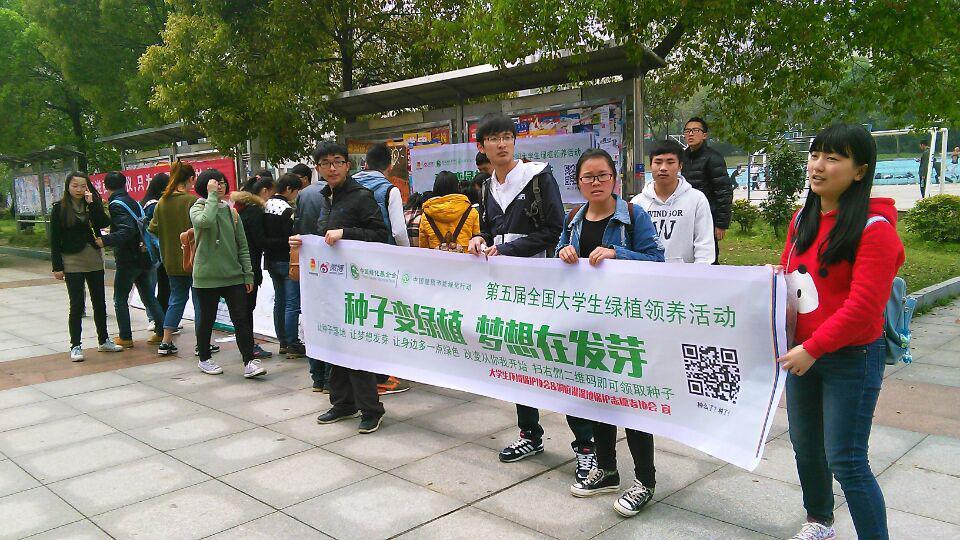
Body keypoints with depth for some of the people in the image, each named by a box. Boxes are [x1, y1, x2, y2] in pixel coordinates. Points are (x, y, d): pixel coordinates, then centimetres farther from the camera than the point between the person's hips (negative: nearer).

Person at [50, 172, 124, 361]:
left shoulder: (94, 204, 5)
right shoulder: (59, 208, -3)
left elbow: (104, 223, -12)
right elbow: (55, 239, -4)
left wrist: (92, 203, -17)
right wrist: (57, 266, -8)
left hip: (95, 260, 4)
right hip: (72, 262, -3)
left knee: (99, 303, 11)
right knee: (77, 305, -3)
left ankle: (104, 340, 23)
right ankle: (75, 346, 6)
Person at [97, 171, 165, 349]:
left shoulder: (116, 205, -12)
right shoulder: (133, 202, 12)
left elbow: (127, 231, -25)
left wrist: (105, 241, -30)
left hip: (128, 260, -7)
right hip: (144, 259, 7)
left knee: (120, 300, 5)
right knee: (149, 297, 14)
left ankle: (125, 337, 9)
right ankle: (161, 332, 12)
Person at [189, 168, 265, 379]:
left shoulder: (231, 210, 8)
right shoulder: (197, 209, -2)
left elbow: (242, 245, 9)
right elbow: (205, 221, -30)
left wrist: (248, 274, 5)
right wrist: (212, 196, -19)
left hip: (234, 275, 3)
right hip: (206, 276, -3)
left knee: (241, 319, -3)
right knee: (207, 319, 11)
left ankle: (249, 362, -2)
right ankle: (204, 359, 28)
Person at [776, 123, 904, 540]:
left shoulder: (874, 228, -17)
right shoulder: (803, 218, 6)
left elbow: (863, 306, -22)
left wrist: (813, 349, -22)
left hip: (851, 358, -7)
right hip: (802, 352, 8)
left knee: (845, 460, -3)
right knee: (805, 445, 19)